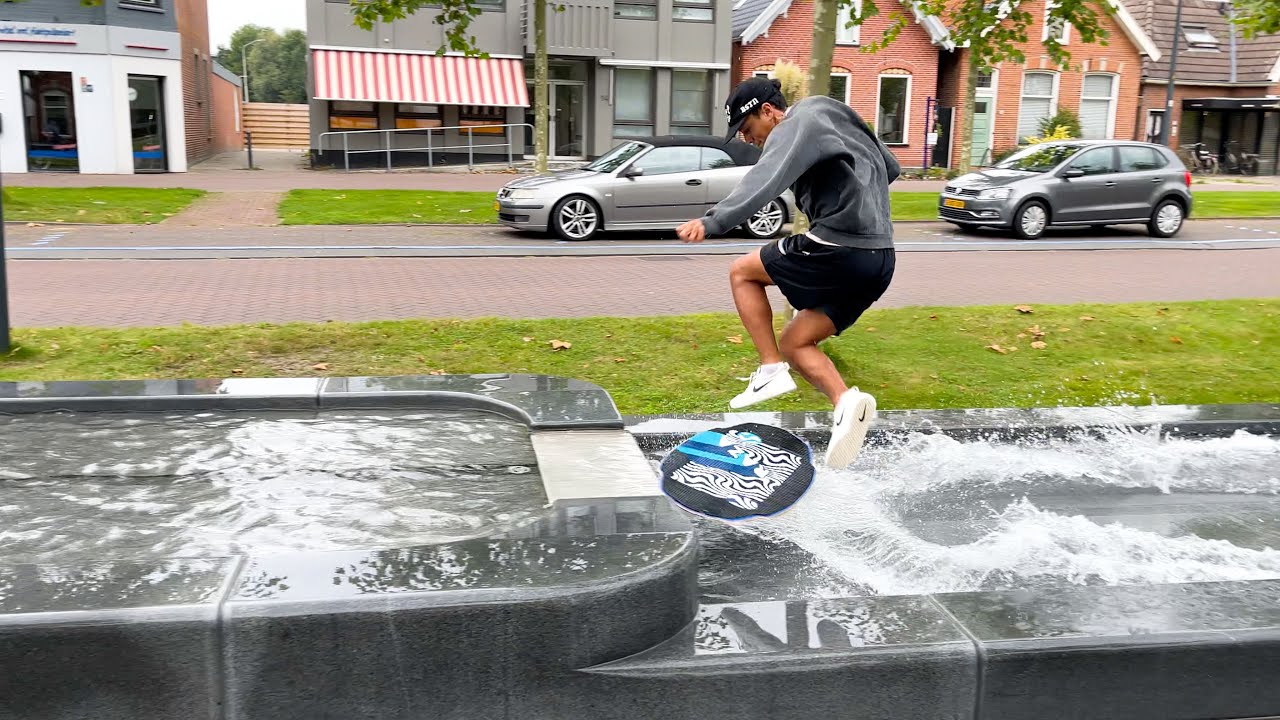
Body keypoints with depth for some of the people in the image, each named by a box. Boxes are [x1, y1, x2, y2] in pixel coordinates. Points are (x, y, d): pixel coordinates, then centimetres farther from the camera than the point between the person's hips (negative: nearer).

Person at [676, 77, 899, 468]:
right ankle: (846, 401, -10)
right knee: (793, 344, 12)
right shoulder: (834, 117, 22)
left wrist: (712, 222, -39)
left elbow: (766, 180, -28)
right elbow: (891, 168, 30)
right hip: (879, 259, 9)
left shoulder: (796, 126, -7)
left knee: (742, 272, 9)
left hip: (837, 251, -9)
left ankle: (771, 371, -1)